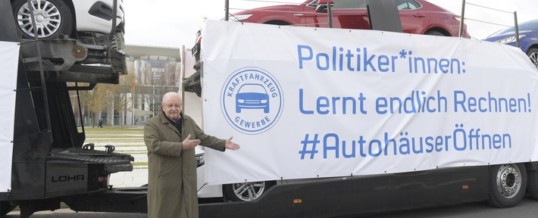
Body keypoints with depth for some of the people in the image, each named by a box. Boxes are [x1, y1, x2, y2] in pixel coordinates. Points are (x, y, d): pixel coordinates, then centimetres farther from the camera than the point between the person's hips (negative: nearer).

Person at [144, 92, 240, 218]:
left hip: (187, 178, 5)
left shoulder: (189, 121, 12)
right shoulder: (152, 124, -7)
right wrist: (181, 146, -23)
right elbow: (155, 145, -21)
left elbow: (203, 138, 19)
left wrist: (223, 144, 11)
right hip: (164, 178, -5)